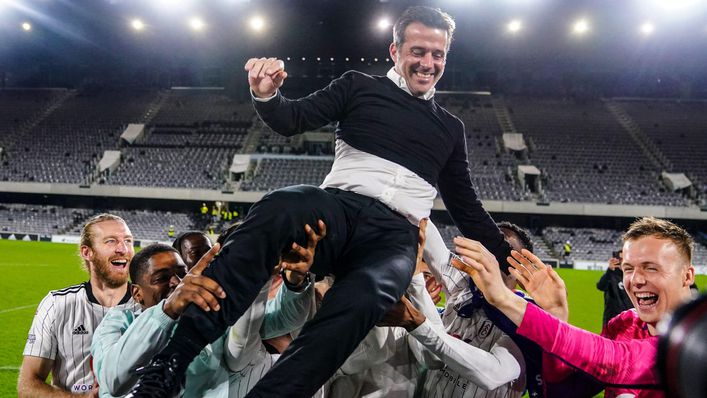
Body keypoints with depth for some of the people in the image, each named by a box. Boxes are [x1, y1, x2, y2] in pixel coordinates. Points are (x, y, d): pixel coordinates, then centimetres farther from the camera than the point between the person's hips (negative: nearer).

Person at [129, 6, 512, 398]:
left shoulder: (450, 128, 24)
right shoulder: (360, 87, 16)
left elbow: (467, 209, 25)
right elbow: (293, 120, 4)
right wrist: (266, 94, -18)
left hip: (393, 236, 2)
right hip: (338, 209, -1)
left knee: (359, 302, -36)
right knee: (279, 207, -38)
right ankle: (168, 366, -37)